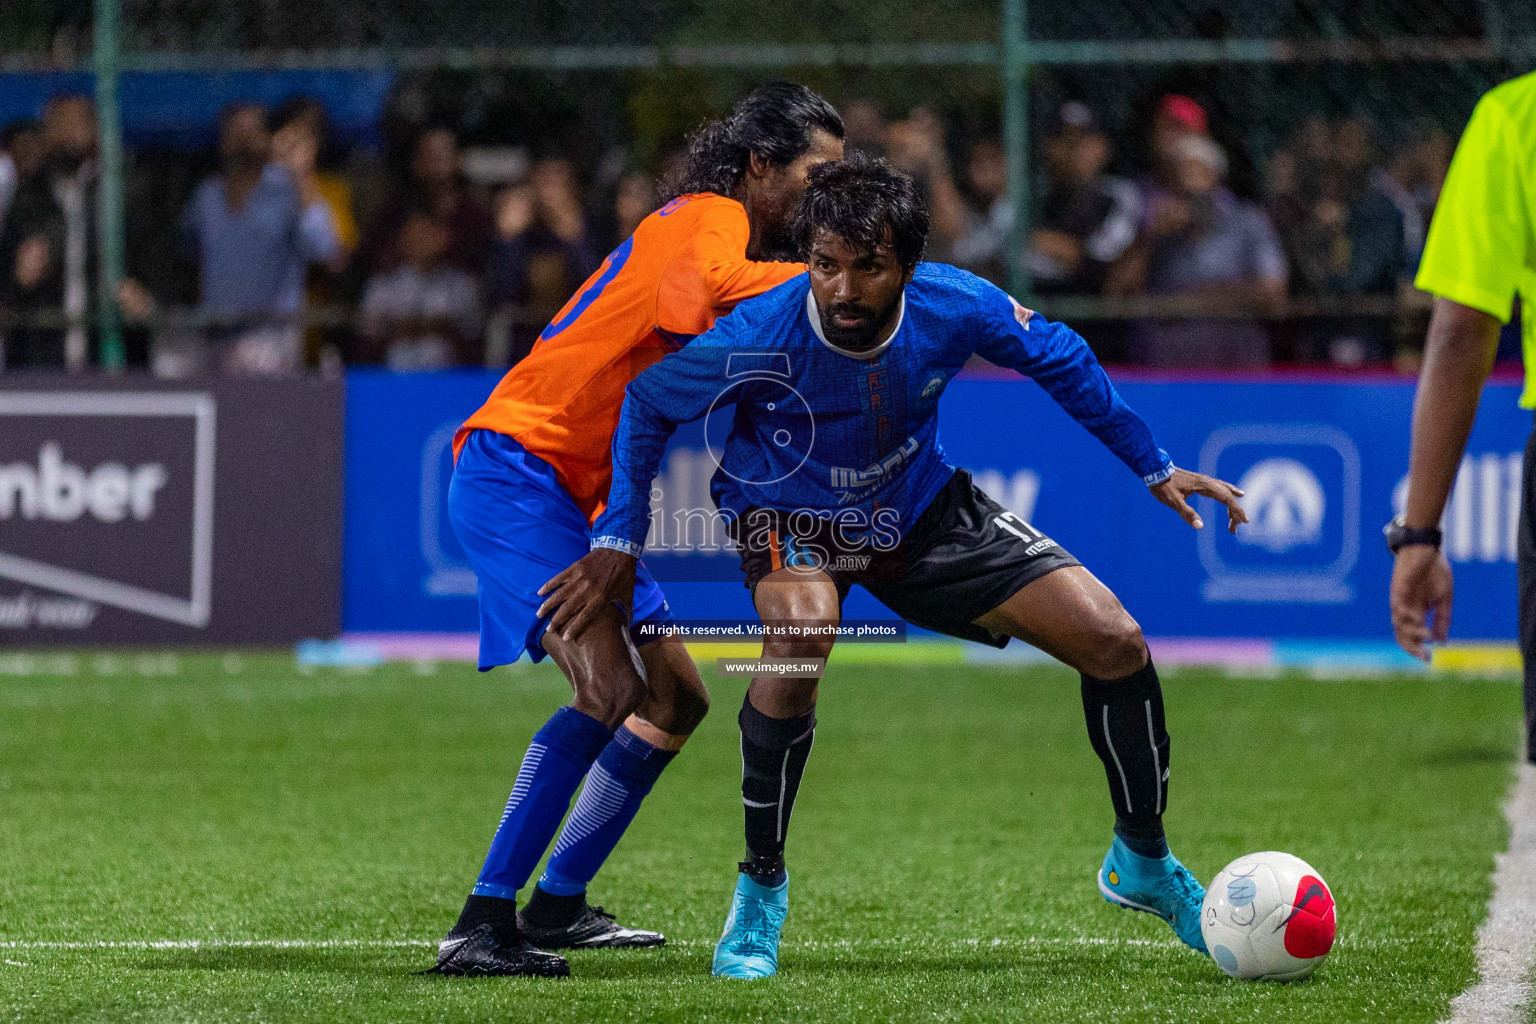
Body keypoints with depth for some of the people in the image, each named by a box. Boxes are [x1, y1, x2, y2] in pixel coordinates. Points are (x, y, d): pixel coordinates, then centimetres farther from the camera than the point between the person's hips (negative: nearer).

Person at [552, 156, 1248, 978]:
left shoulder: (954, 307, -25)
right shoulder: (759, 339, -33)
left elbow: (1058, 359, -4)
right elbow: (648, 403, -13)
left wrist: (1154, 469, 2)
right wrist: (619, 539, -14)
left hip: (920, 510, 4)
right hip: (788, 515, -4)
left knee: (1114, 644, -5)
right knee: (802, 632, -39)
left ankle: (1143, 863, 21)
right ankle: (760, 887, -18)